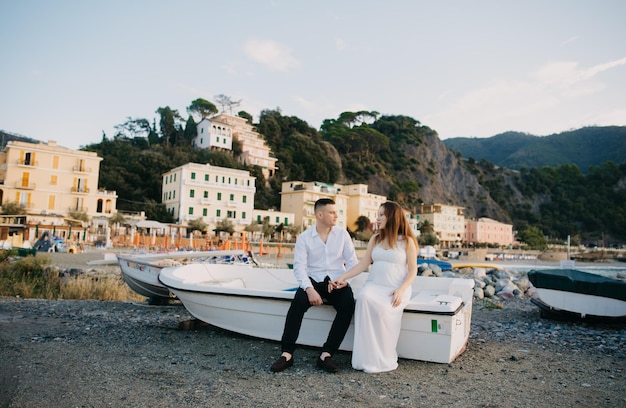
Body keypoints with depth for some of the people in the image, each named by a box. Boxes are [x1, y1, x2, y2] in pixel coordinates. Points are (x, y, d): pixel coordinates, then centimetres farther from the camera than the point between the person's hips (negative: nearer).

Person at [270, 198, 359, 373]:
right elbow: (299, 266, -9)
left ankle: (326, 354, -22)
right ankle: (287, 353, -22)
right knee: (298, 301, -31)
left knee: (348, 304, -29)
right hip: (313, 281, -1)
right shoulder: (304, 238, 0)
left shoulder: (343, 234, 5)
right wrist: (309, 289, -25)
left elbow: (352, 261, 3)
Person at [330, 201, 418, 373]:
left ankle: (382, 360, -16)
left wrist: (401, 290, -16)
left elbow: (412, 271, 0)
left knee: (383, 309, -35)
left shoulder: (407, 241, 4)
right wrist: (342, 278, -1)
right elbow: (363, 264, 10)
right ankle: (366, 357, -26)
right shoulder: (375, 239, 16)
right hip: (373, 285, 3)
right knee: (363, 298, -33)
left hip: (396, 289, -3)